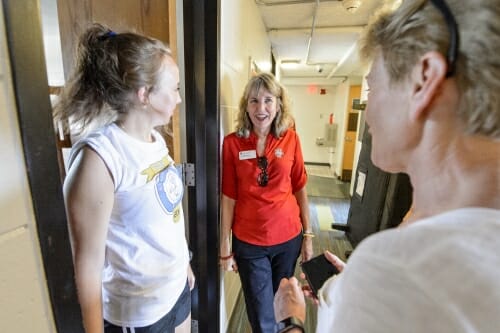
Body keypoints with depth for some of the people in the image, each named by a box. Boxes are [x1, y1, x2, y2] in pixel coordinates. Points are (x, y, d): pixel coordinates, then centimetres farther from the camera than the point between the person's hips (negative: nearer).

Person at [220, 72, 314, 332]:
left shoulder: (290, 138, -4)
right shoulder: (232, 142, -9)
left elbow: (299, 189, 3)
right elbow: (229, 197, -6)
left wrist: (308, 234, 5)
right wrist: (225, 247, -3)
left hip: (288, 237, 2)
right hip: (248, 242, -1)